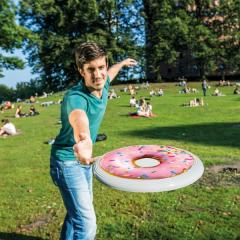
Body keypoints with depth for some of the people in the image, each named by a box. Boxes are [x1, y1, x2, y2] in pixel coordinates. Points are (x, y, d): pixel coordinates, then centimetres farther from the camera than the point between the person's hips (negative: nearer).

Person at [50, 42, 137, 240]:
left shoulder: (102, 85, -6)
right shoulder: (75, 97, -30)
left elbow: (110, 73, 19)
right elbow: (79, 119, -53)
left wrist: (123, 62, 37)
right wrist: (83, 141, -75)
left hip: (83, 159, 8)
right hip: (67, 161, -8)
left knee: (78, 210, 25)